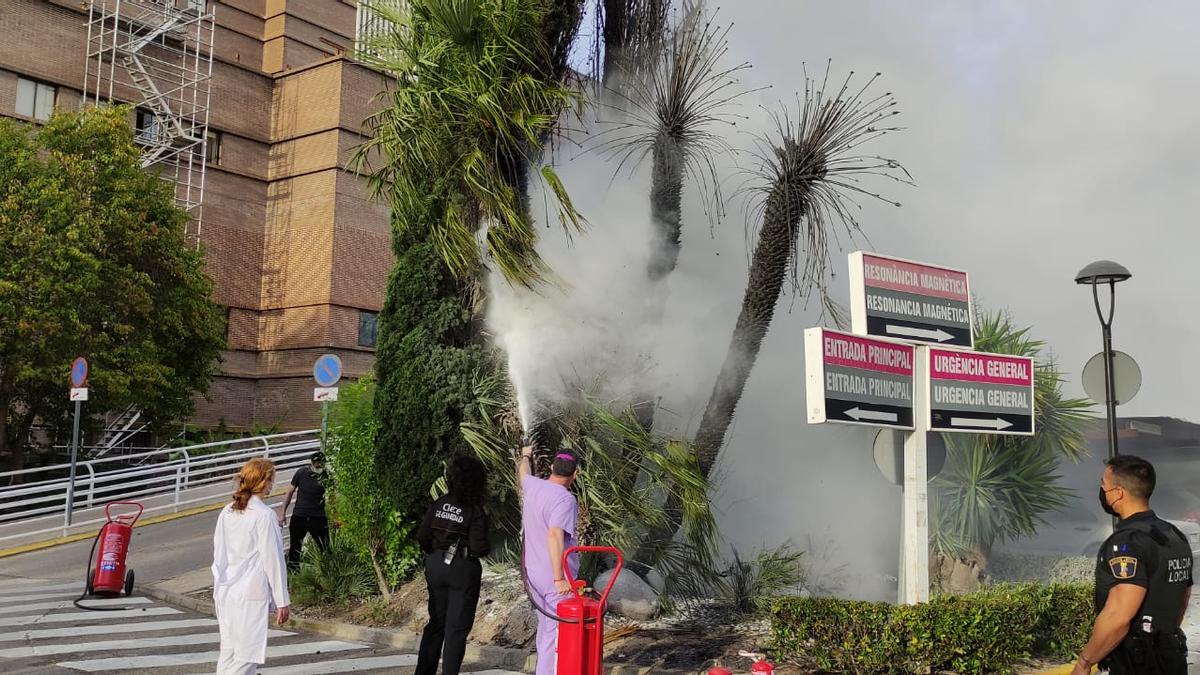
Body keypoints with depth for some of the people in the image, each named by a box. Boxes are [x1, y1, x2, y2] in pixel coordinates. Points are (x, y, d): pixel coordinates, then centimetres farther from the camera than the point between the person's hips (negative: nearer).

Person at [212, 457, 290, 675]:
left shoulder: (227, 512, 6)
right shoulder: (264, 515, -13)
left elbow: (218, 556, 11)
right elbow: (272, 559, -11)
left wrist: (218, 591, 20)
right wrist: (282, 600, -6)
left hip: (226, 593, 7)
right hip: (252, 594, -7)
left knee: (228, 653, 12)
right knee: (246, 657, -2)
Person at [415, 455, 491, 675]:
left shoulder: (438, 505, -2)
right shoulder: (475, 512, -15)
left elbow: (422, 537, 0)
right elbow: (479, 548, -20)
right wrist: (486, 547, 1)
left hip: (435, 566, 5)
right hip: (463, 570, -5)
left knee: (436, 621, 18)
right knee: (457, 627, 5)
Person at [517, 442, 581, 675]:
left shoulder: (533, 485, 4)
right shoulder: (565, 499, -20)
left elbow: (523, 471, 29)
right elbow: (554, 535, -32)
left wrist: (525, 456, 52)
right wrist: (559, 578, -31)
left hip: (534, 574, 9)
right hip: (555, 578, -9)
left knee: (545, 626, 22)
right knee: (556, 632, -3)